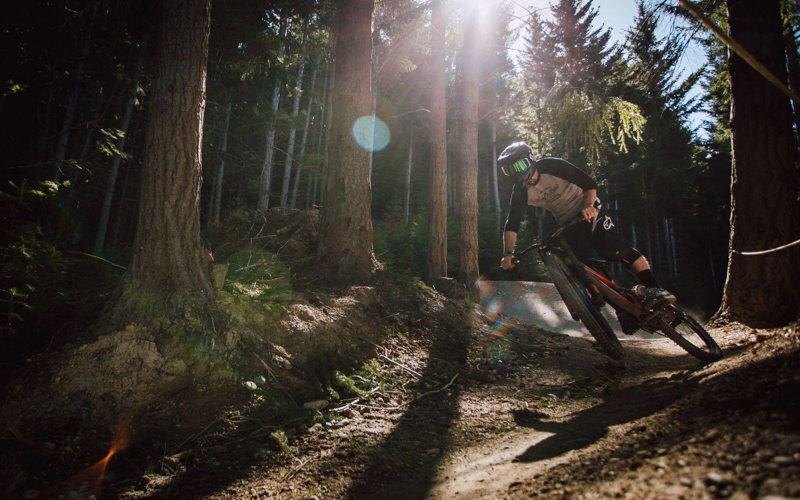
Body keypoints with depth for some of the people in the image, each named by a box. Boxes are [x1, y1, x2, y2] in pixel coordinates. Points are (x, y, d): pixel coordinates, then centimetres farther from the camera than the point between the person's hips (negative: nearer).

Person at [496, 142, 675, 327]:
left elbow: (589, 183, -25)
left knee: (617, 249, -26)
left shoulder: (552, 166, -21)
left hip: (588, 210, -4)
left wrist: (588, 205, -43)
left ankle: (654, 289, -27)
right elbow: (512, 224, -16)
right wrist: (508, 253, -28)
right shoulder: (520, 192, -11)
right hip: (567, 224, 4)